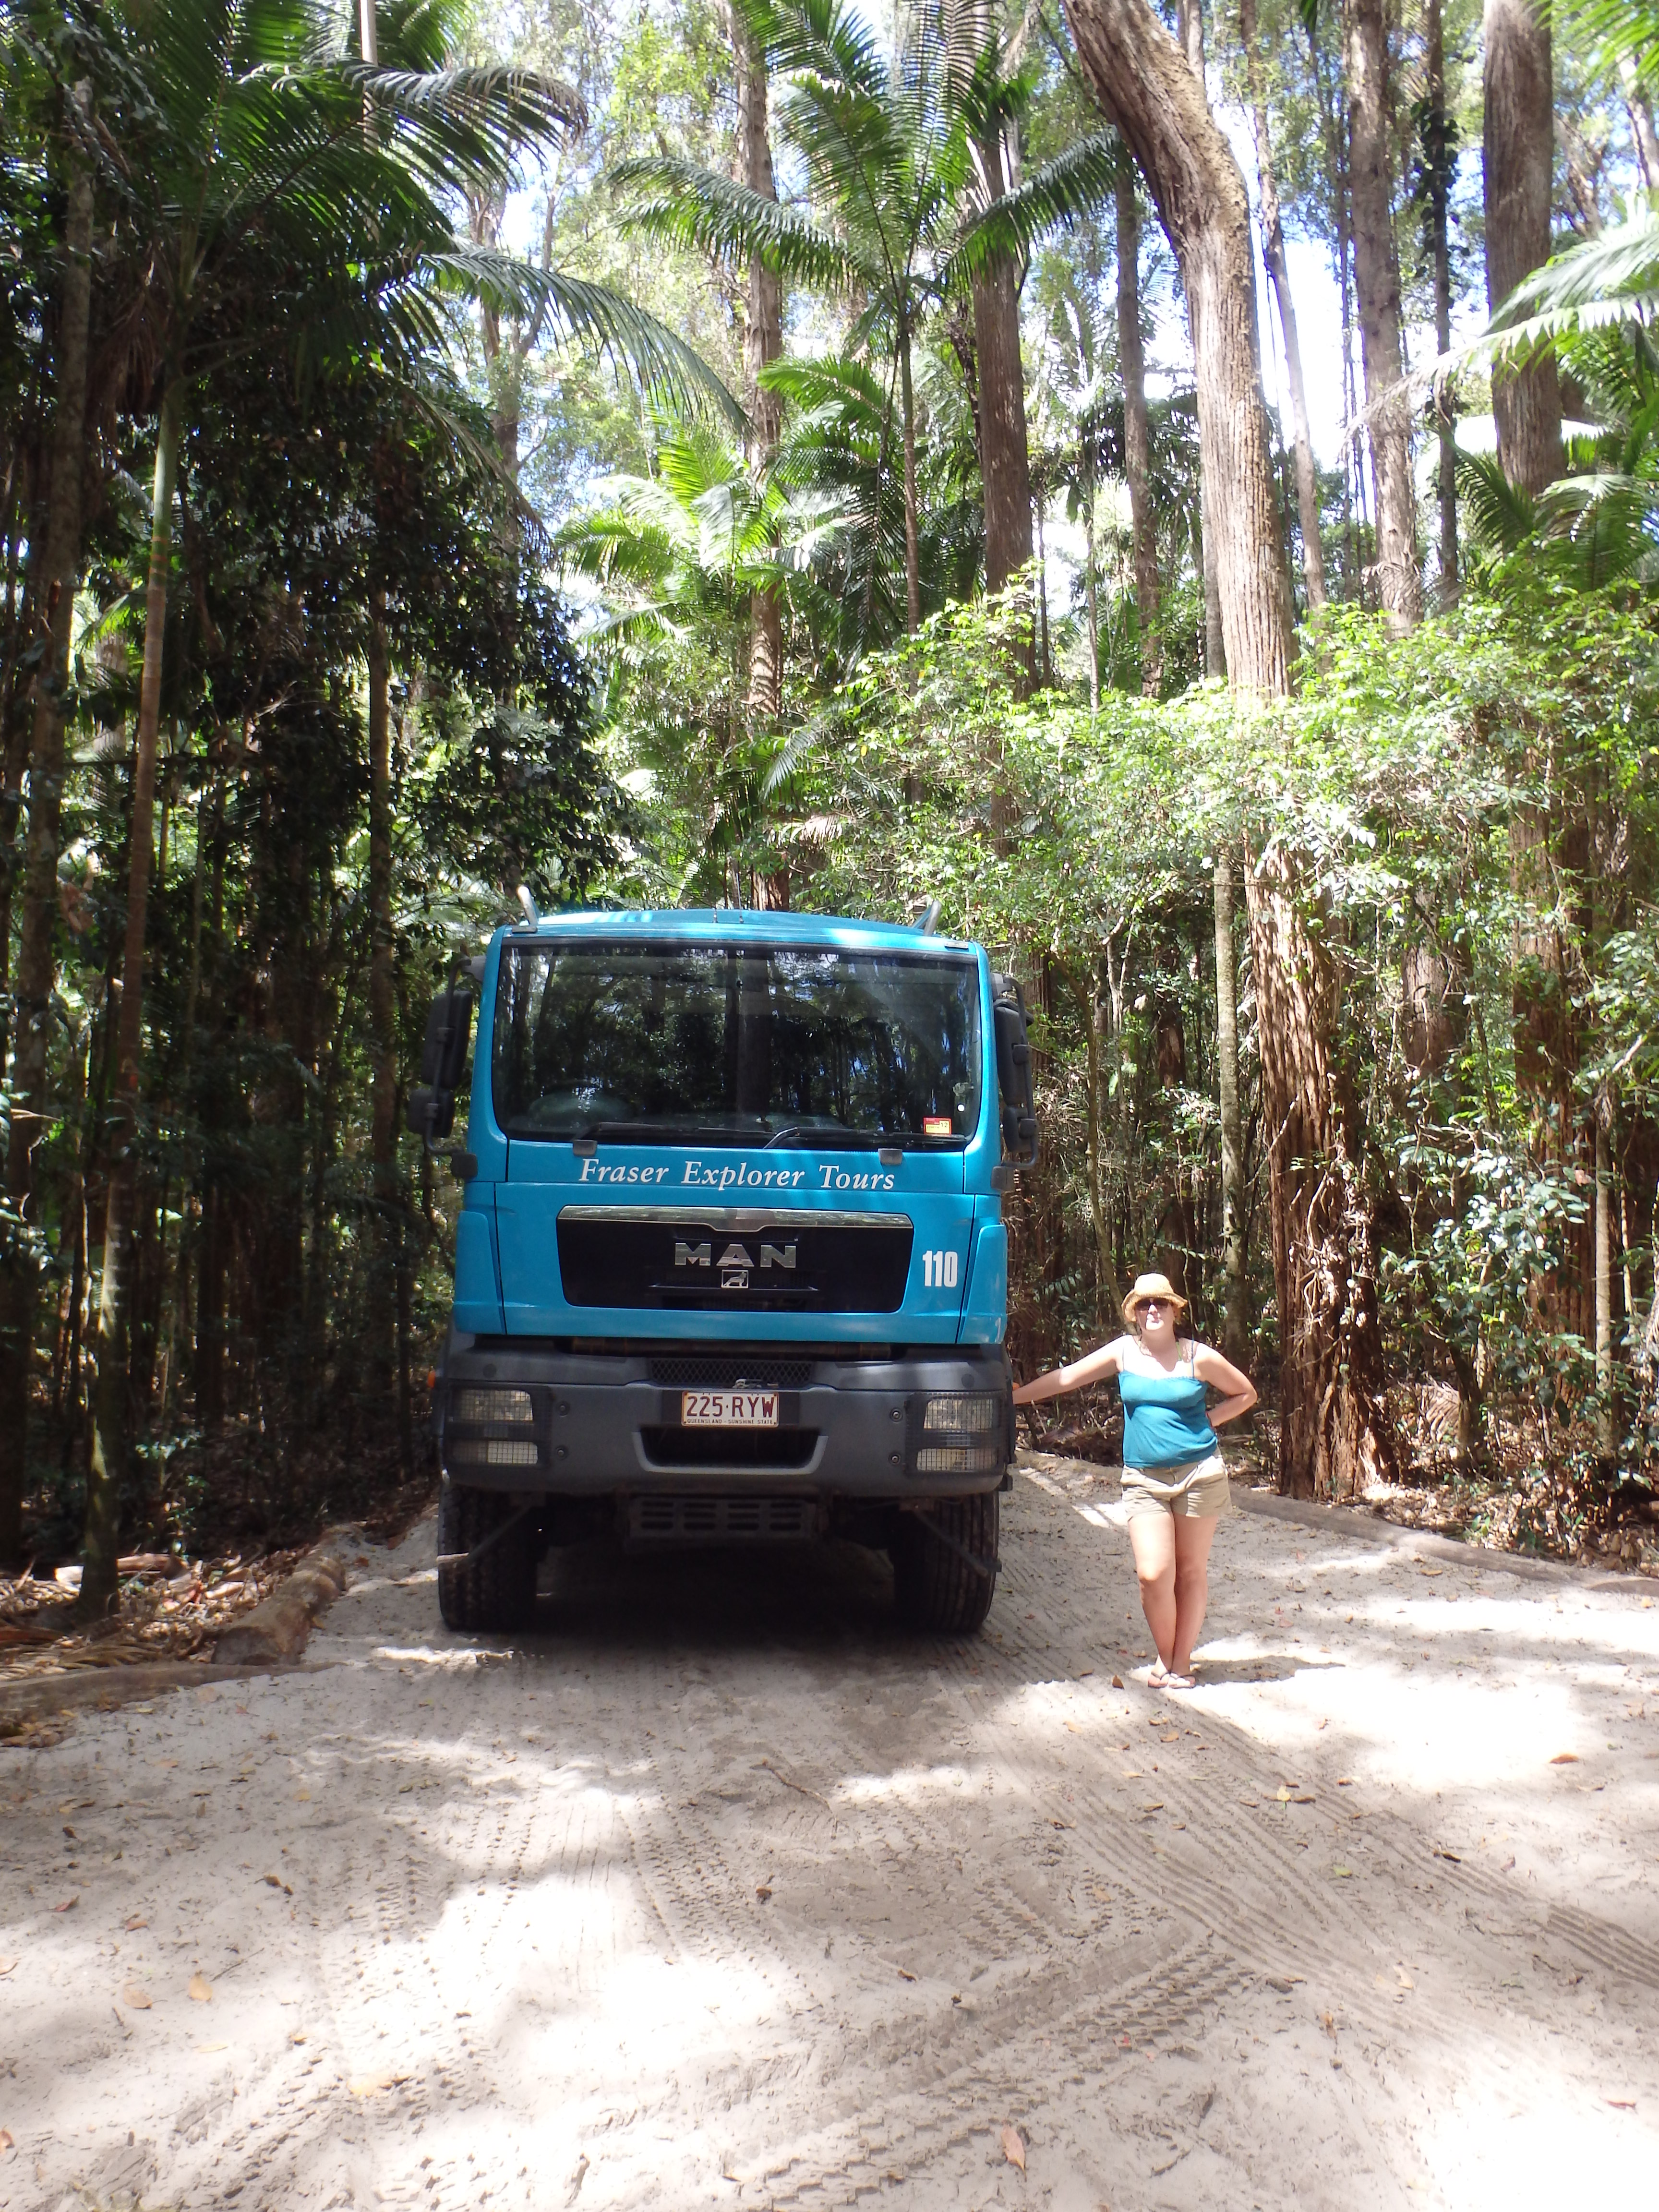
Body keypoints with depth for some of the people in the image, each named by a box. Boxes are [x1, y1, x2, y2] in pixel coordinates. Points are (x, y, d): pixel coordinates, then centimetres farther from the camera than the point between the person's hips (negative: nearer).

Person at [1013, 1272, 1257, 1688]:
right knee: (1153, 1575, -9)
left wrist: (1207, 1421, -2)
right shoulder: (1124, 1352, 3)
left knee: (1191, 1570, 6)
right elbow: (1067, 1377, 5)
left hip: (1199, 1474, -1)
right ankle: (1164, 1656, 14)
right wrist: (1014, 1396, 2)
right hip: (1144, 1479, 1)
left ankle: (1182, 1660, 20)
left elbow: (1245, 1394, 10)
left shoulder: (1198, 1357, -1)